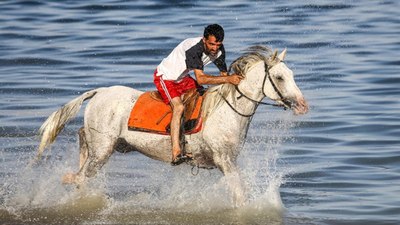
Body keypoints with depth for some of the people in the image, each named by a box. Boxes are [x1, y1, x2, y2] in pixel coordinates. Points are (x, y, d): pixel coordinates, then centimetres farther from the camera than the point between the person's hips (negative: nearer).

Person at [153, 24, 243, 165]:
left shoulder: (219, 50, -11)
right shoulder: (193, 48, -35)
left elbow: (223, 73, 2)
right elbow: (200, 79, -42)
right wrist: (228, 79, -46)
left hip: (183, 78, 9)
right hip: (165, 78, -9)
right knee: (179, 107, -28)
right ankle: (176, 153, -36)